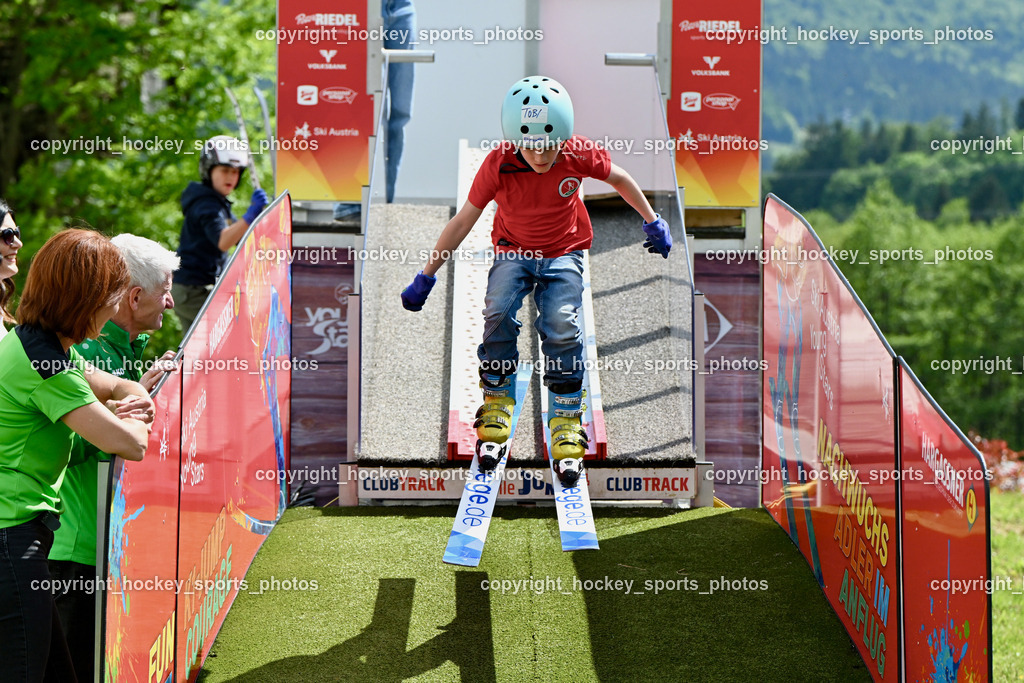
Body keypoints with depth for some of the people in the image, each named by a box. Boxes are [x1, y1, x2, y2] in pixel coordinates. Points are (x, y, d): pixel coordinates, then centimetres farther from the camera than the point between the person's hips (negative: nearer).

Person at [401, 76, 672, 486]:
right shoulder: (497, 165, -21)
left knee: (562, 327, -24)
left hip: (563, 253, 0)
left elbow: (619, 179, 3)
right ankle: (496, 403, -7)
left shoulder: (579, 156, -19)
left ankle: (566, 422, -6)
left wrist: (652, 222, 11)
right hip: (513, 250, 0)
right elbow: (463, 221, -11)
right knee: (499, 313, -29)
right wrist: (426, 277, -7)